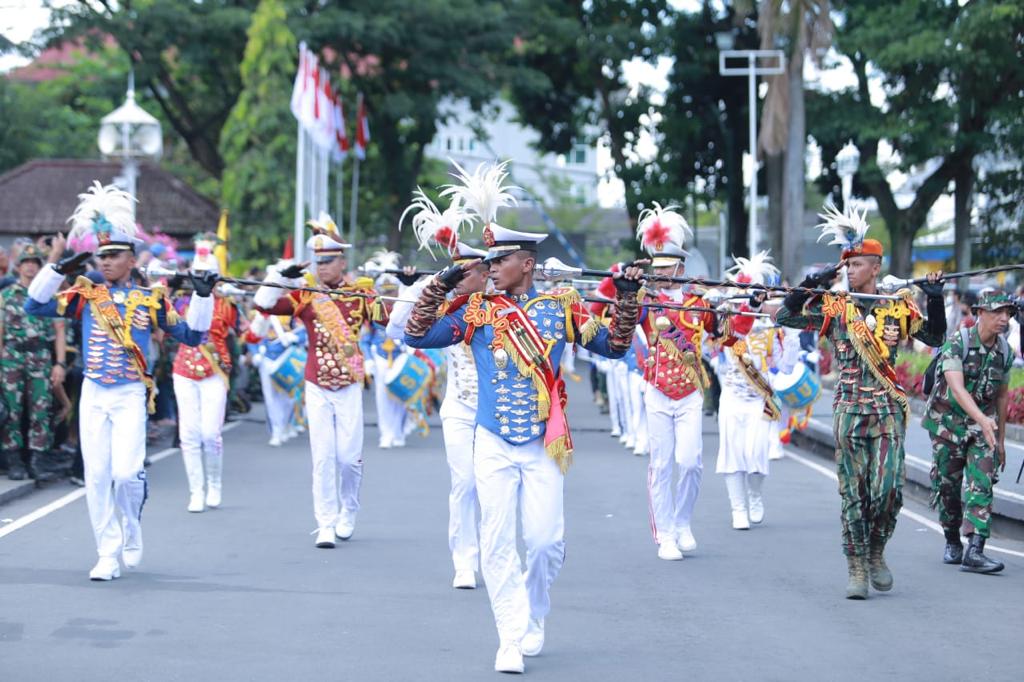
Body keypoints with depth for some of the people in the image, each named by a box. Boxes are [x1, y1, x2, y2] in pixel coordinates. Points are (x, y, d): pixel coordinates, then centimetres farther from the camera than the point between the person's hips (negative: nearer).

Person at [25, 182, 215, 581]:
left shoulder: (150, 300, 3)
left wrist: (203, 296, -4)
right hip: (93, 394, 2)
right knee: (96, 477, -1)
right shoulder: (86, 296, 6)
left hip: (130, 396, -2)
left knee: (126, 472, -14)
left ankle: (131, 534, 15)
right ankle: (108, 555, 6)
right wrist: (57, 268, -8)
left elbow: (191, 335, 6)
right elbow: (35, 307, -1)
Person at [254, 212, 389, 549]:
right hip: (317, 388, 0)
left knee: (349, 455, 1)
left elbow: (392, 318, -4)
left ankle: (348, 513, 27)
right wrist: (282, 276, -20)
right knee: (323, 458, -2)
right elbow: (264, 304, -8)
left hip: (349, 388, 0)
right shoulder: (305, 295, 0)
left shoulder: (361, 292, 0)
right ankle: (326, 526, 1)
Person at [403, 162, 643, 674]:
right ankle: (512, 640, 2)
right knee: (497, 543, -4)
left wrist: (627, 299, -8)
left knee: (546, 540, -4)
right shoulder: (477, 310, 2)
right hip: (493, 445, 1)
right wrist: (441, 283, -9)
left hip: (545, 445, 0)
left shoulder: (561, 305, 2)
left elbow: (612, 347, 5)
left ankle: (532, 616, 24)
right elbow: (417, 337, -1)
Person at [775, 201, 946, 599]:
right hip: (849, 412, 0)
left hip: (889, 412, 0)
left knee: (888, 488, -8)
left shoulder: (899, 307, 5)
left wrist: (935, 301, -8)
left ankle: (877, 554, 15)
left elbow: (935, 338, 5)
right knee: (853, 493, 1)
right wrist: (810, 286, -12)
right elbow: (784, 317, -1)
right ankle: (857, 569, 7)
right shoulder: (834, 307, 4)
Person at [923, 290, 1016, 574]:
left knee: (981, 486, -12)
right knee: (948, 486, 7)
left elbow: (1002, 395, 12)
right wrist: (982, 420, -43)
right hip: (948, 423, -3)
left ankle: (974, 552, -19)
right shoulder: (957, 343, -17)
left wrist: (1001, 439, 16)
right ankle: (952, 543, 29)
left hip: (985, 427, 3)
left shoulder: (1005, 352, -1)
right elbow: (957, 388, -28)